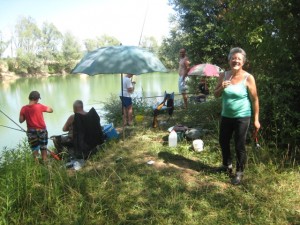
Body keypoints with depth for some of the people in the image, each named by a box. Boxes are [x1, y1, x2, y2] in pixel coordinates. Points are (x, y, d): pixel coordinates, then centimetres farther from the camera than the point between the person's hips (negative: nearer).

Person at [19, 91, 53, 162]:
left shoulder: (24, 109, -8)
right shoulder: (40, 106, -14)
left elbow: (21, 120, -4)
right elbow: (51, 110, -3)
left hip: (31, 131, 1)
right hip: (42, 130, -1)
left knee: (34, 148, 12)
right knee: (43, 147, 16)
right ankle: (45, 161, 26)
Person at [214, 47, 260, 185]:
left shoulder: (248, 78, -13)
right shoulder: (223, 75, 0)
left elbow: (255, 100, -9)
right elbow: (216, 95, 6)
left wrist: (256, 119, -9)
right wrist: (221, 88, -16)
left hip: (242, 117, -5)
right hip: (226, 116, 5)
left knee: (239, 146, 3)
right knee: (223, 142, 18)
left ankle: (239, 172, 23)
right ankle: (227, 165, 42)